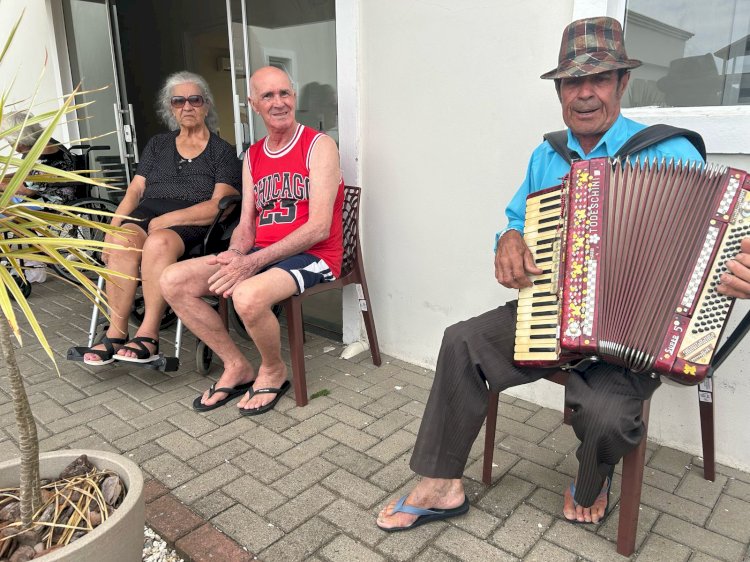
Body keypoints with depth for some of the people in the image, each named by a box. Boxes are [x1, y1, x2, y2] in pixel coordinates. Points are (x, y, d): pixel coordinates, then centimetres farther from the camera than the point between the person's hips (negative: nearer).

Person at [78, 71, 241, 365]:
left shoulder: (222, 151, 10)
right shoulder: (158, 145, 24)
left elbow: (219, 205, -4)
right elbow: (134, 191, 16)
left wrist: (167, 220, -13)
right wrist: (112, 229, -1)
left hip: (192, 224, -3)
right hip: (148, 212, 4)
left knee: (158, 242, -37)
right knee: (122, 243, -30)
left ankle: (148, 335, -33)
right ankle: (116, 333, -25)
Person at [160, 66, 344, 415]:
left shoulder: (319, 146, -6)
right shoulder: (252, 156, 15)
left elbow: (319, 228, -17)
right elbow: (246, 227, 13)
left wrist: (252, 262, -22)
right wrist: (234, 255, -12)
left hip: (312, 257, -7)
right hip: (260, 254, 7)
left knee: (247, 295, -36)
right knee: (172, 282, -7)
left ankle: (273, 371, -3)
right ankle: (237, 366, 5)